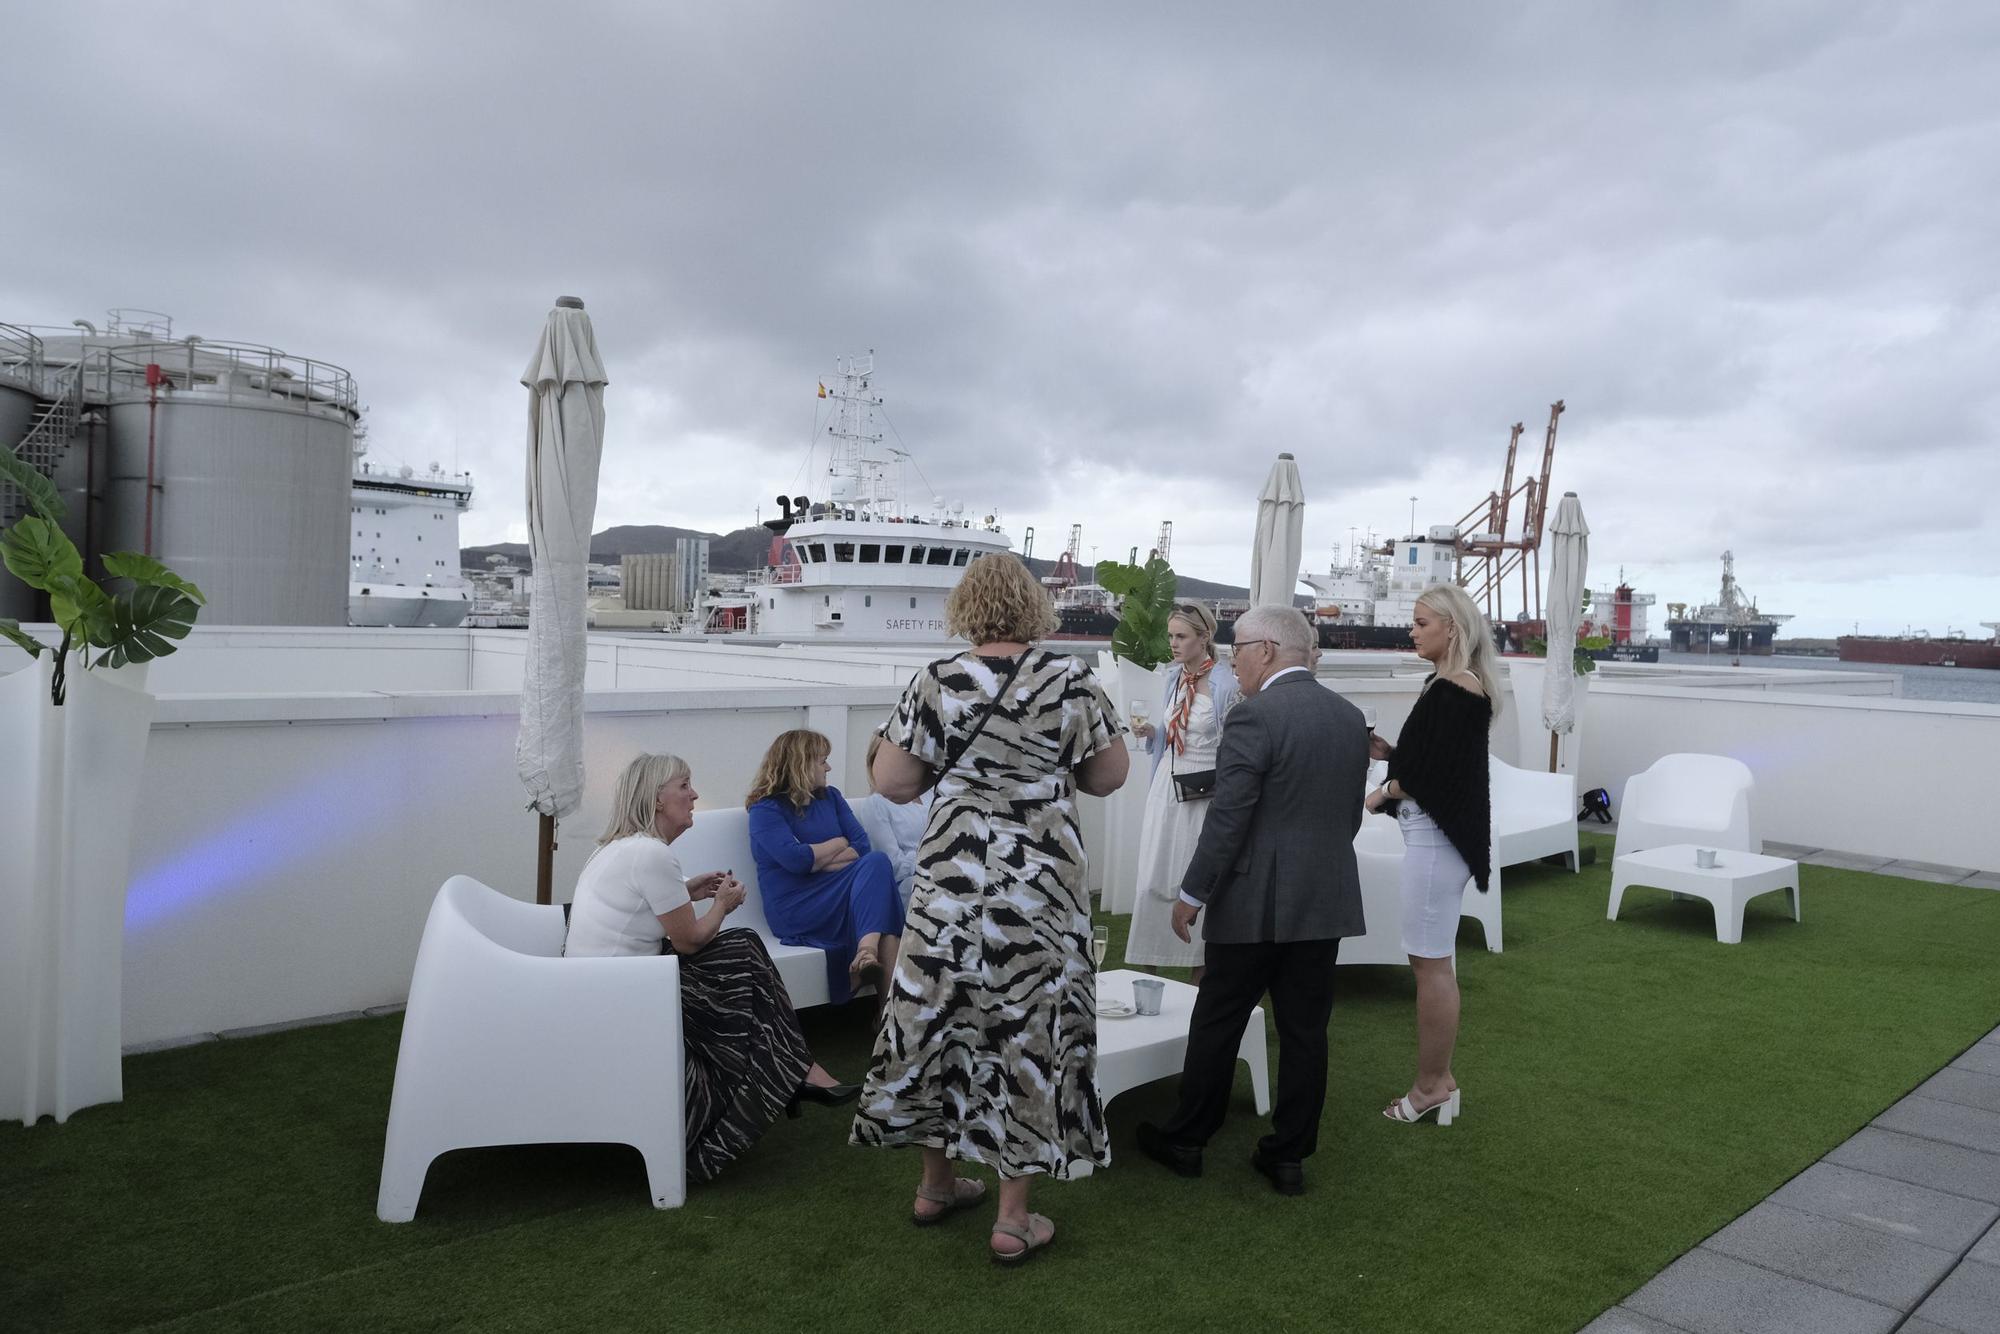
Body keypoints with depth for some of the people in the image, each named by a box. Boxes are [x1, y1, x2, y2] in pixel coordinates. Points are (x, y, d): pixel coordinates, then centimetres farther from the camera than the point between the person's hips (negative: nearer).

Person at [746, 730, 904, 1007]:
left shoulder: (831, 797, 17)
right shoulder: (765, 809, -1)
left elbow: (862, 846, 5)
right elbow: (795, 859, -16)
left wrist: (817, 862, -10)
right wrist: (838, 844, -1)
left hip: (836, 898, 6)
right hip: (795, 910, -5)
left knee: (876, 862, -26)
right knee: (876, 863, -25)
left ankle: (867, 952, -43)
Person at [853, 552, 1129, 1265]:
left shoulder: (935, 683, -4)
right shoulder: (1071, 680, -6)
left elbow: (891, 783, -2)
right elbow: (1108, 776, 2)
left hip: (950, 882, 2)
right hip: (1040, 890, -1)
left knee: (940, 1020, 16)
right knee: (1028, 1032, 8)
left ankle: (936, 1184, 33)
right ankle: (1014, 1219, 17)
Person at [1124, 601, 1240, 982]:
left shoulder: (1226, 684, -10)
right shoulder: (1174, 678, 9)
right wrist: (1150, 732, 0)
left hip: (1205, 794, -6)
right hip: (1167, 788, 6)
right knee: (1153, 881, 6)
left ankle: (1201, 982, 16)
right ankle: (1143, 971, 16)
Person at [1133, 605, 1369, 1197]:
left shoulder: (1255, 716, -16)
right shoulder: (1351, 717, 7)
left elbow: (1228, 817, -18)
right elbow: (1351, 813, 13)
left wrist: (1192, 893, -9)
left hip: (1255, 901, -6)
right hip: (1327, 901, 6)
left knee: (1218, 1023, 8)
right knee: (1305, 1030, 12)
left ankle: (1185, 1140, 22)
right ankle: (1289, 1155, 21)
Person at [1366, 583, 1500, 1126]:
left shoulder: (1456, 691, -16)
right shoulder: (1450, 685, 12)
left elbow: (1436, 775, -20)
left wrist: (1386, 790, -6)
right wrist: (1389, 751, 2)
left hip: (1435, 835, -10)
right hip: (1433, 833, 10)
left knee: (1430, 963, -1)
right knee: (1433, 961, 16)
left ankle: (1431, 1087, 10)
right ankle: (1439, 1080, 26)